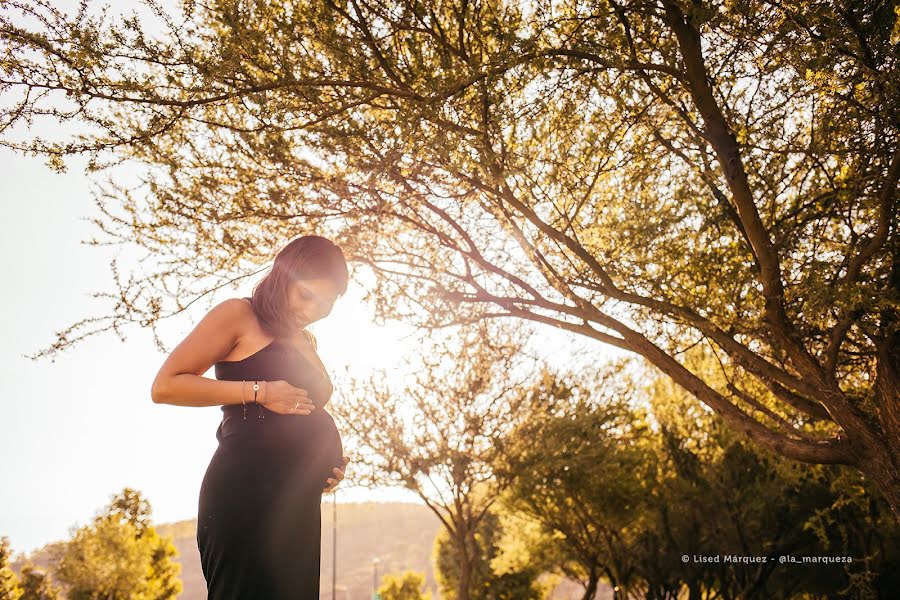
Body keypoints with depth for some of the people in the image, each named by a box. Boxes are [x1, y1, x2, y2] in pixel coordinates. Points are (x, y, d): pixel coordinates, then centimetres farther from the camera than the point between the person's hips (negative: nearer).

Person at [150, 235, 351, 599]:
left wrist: (329, 464, 11)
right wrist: (258, 392, -12)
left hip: (298, 502, 8)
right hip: (246, 490, -8)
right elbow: (166, 386, -6)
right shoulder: (239, 316, 2)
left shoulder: (305, 343, 24)